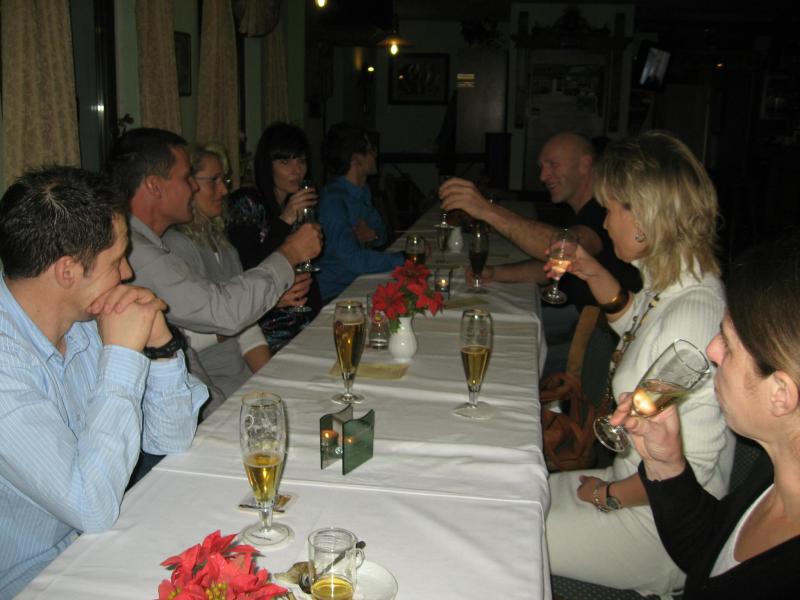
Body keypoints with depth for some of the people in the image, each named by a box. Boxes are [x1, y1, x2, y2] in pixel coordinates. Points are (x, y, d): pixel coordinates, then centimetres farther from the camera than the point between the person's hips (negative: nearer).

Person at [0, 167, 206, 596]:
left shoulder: (90, 319, -4)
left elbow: (171, 440, 2)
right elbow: (93, 509, -29)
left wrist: (160, 344, -14)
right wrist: (123, 353, -26)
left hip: (100, 547, 6)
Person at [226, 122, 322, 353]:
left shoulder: (299, 204, 15)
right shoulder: (245, 203, -5)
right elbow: (249, 270, -15)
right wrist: (285, 221, -19)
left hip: (303, 319, 7)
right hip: (266, 323, -6)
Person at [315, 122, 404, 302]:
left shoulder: (363, 192, 10)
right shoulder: (333, 200, -20)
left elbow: (381, 231, 20)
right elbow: (353, 260, -28)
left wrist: (374, 235, -5)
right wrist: (405, 258, -22)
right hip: (334, 295, -9)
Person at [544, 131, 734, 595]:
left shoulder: (693, 314, -31)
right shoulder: (673, 286, -1)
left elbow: (689, 466, -29)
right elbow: (637, 327, 25)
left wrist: (608, 496, -13)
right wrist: (598, 276, 7)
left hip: (660, 522, -9)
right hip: (636, 478, 9)